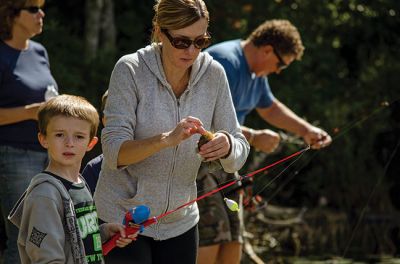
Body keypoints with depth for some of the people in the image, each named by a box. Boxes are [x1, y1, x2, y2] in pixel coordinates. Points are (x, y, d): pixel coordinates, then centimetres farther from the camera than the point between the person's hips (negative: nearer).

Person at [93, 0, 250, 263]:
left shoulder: (213, 74, -5)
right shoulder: (131, 70, -14)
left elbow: (239, 154, -4)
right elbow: (113, 152, -20)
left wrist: (227, 147, -28)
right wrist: (166, 139, -37)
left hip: (180, 222, 4)